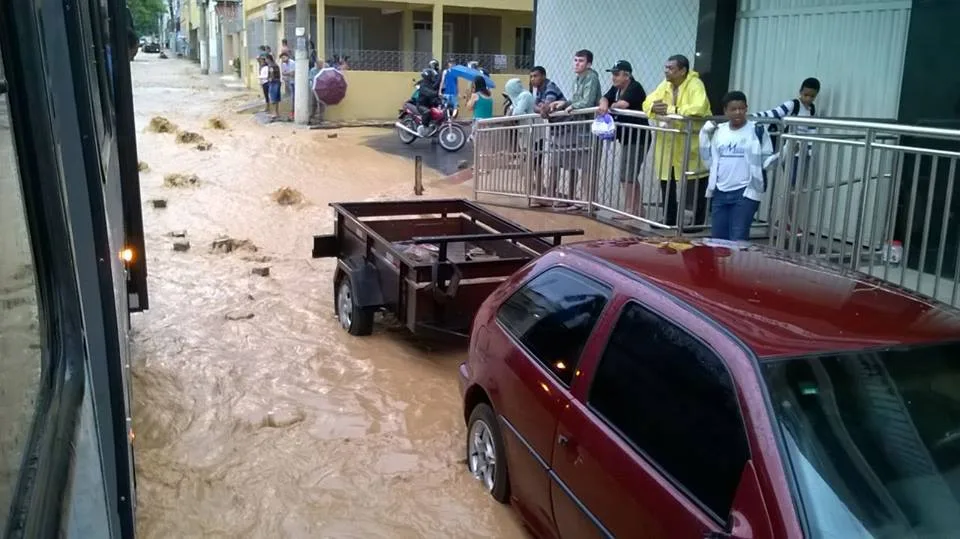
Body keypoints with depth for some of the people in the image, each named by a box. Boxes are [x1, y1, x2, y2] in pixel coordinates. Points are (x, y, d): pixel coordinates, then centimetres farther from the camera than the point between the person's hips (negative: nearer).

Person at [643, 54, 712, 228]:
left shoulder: (695, 85, -14)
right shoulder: (665, 85, 8)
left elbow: (699, 108, -30)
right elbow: (647, 102, 8)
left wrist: (671, 110, -30)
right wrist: (654, 107, -16)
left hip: (692, 143, -7)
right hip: (668, 143, 7)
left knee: (696, 187, 0)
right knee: (666, 182, 11)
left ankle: (698, 223, 11)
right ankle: (669, 221, 23)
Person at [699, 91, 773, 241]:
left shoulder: (757, 130, -2)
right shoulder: (718, 131, 9)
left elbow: (767, 160, 0)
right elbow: (708, 160, 9)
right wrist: (705, 133, 5)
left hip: (745, 192, -5)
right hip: (720, 192, 5)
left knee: (738, 240, -8)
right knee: (717, 238, 11)